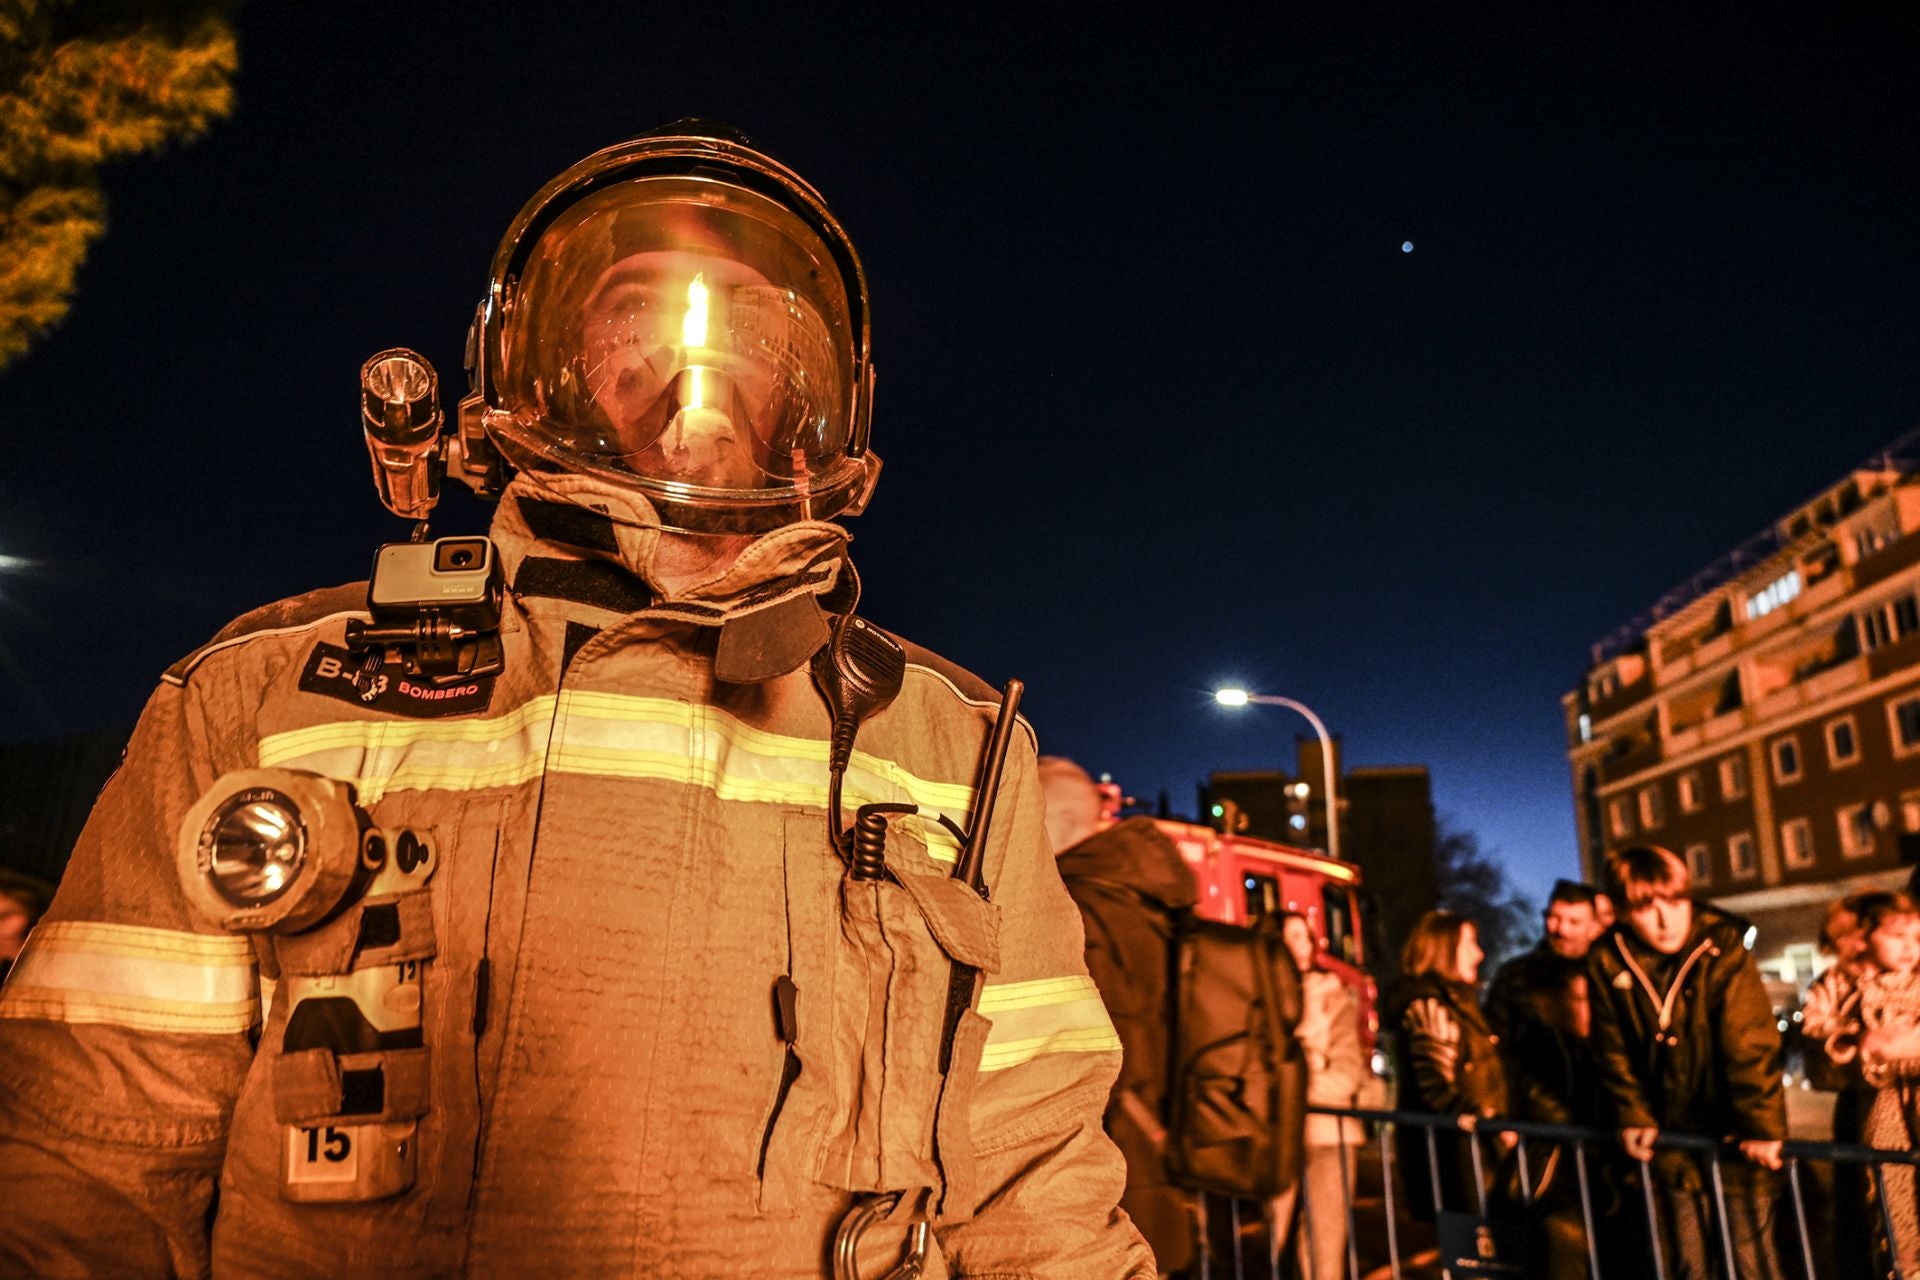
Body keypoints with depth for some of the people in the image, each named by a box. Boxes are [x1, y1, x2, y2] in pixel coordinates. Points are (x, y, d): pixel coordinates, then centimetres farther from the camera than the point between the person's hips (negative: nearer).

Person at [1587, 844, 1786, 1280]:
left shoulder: (1724, 952, -14)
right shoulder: (1607, 964, -6)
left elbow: (1751, 1047, -16)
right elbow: (1614, 1052, 3)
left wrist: (1761, 1126, -20)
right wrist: (1634, 1117, -2)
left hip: (1734, 1139, -3)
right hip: (1672, 1138, 3)